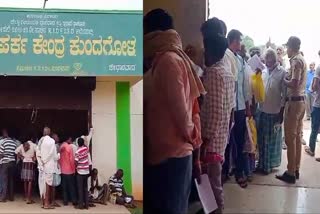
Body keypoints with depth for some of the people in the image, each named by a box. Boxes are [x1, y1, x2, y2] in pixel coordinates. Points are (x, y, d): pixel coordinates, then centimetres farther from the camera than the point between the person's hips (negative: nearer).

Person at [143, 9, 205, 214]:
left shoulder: (167, 60, -13)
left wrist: (191, 138, -4)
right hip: (171, 152, 9)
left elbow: (179, 107, -16)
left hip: (169, 154, -9)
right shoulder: (175, 58, 15)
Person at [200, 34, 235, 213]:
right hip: (222, 133, 9)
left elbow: (215, 109, -22)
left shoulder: (213, 73, -18)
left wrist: (206, 137, -20)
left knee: (212, 178, 1)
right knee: (216, 176, 19)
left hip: (212, 136, -9)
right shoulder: (228, 72, 10)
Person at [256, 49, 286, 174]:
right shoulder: (263, 71, 7)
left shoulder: (282, 72, -11)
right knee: (261, 139, 12)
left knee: (272, 140, 8)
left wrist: (281, 113, -12)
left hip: (274, 112, -5)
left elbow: (284, 94, -11)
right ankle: (262, 163, 26)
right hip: (261, 110, 5)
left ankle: (269, 165, 21)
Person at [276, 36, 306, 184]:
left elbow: (294, 83, -23)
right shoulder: (301, 60, 15)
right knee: (297, 137, 12)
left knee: (290, 138, -4)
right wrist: (288, 77, 4)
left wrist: (284, 80, -6)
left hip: (294, 102, -10)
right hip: (301, 101, 10)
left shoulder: (296, 61, -14)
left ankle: (290, 173, 0)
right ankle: (296, 170, 19)